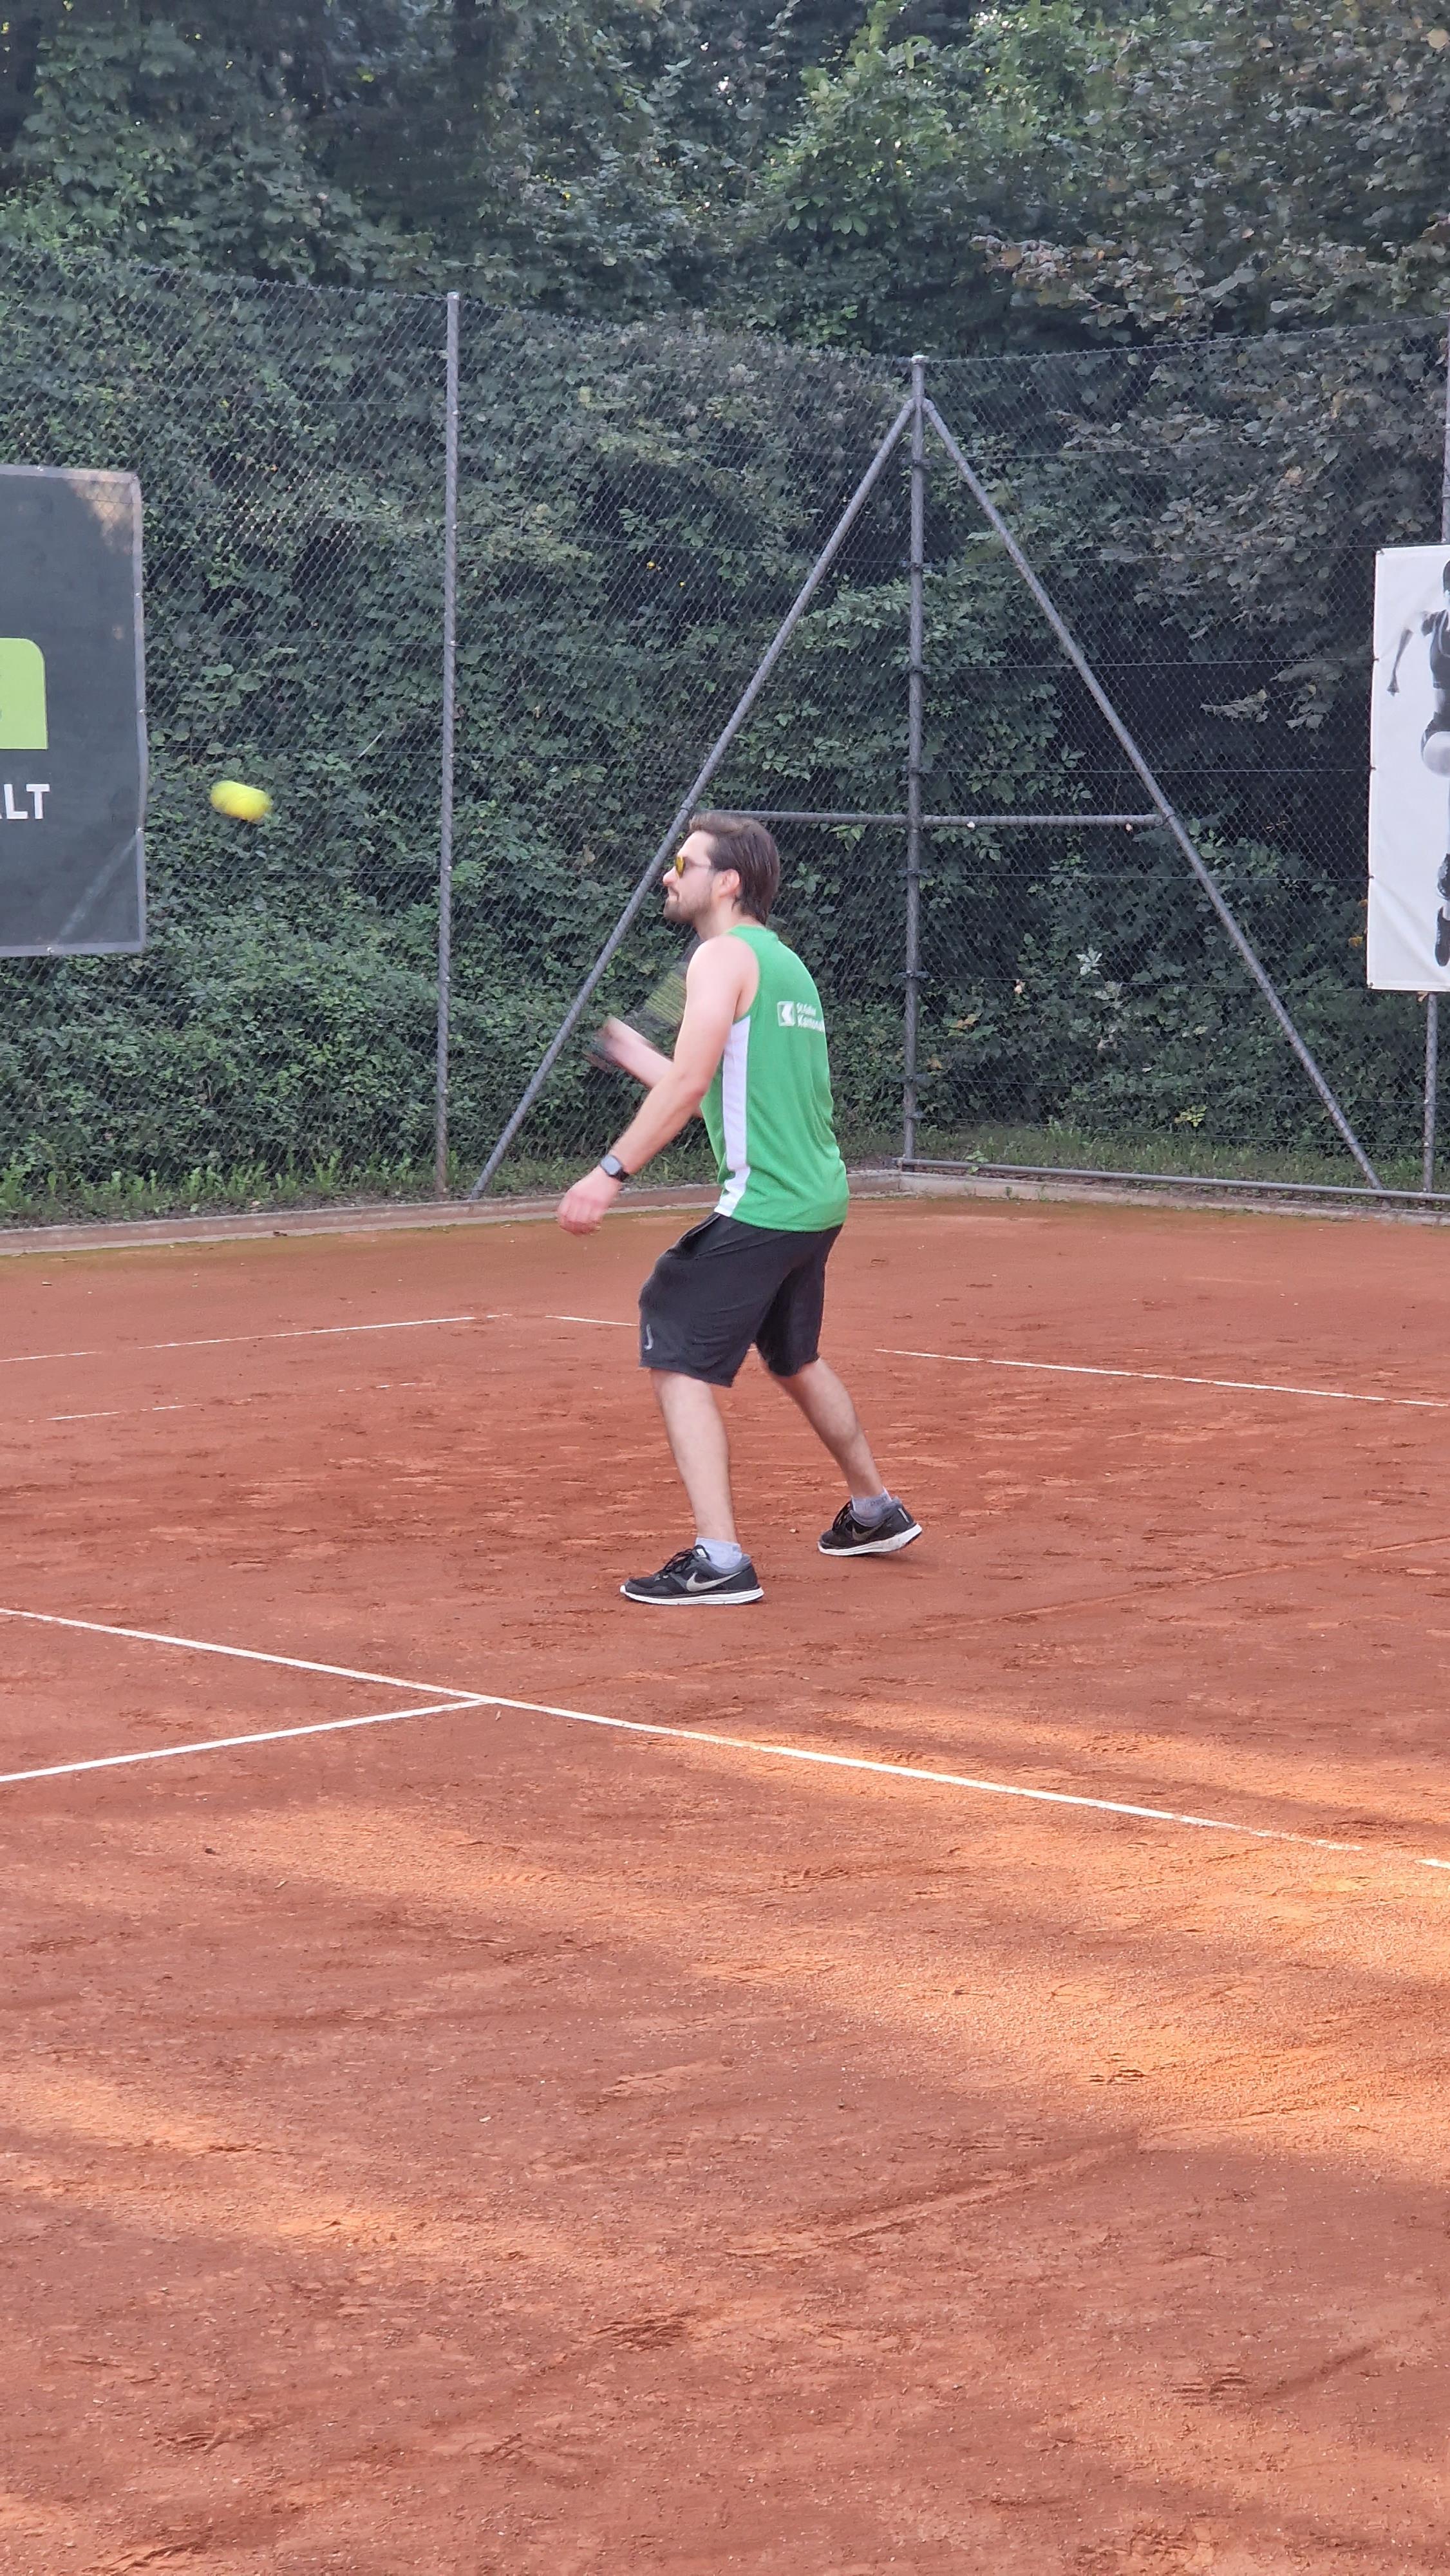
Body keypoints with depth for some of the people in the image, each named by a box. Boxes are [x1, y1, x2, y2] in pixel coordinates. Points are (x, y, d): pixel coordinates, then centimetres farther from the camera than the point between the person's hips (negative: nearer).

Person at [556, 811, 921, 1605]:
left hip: (761, 1205, -10)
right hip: (819, 1200, 10)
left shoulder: (725, 956, -8)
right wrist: (632, 1053, 32)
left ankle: (718, 1560, -17)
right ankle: (875, 1512, 42)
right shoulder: (786, 963, 19)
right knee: (795, 1361, 28)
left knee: (677, 1362, -9)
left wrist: (612, 1173, -25)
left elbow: (690, 1080, -21)